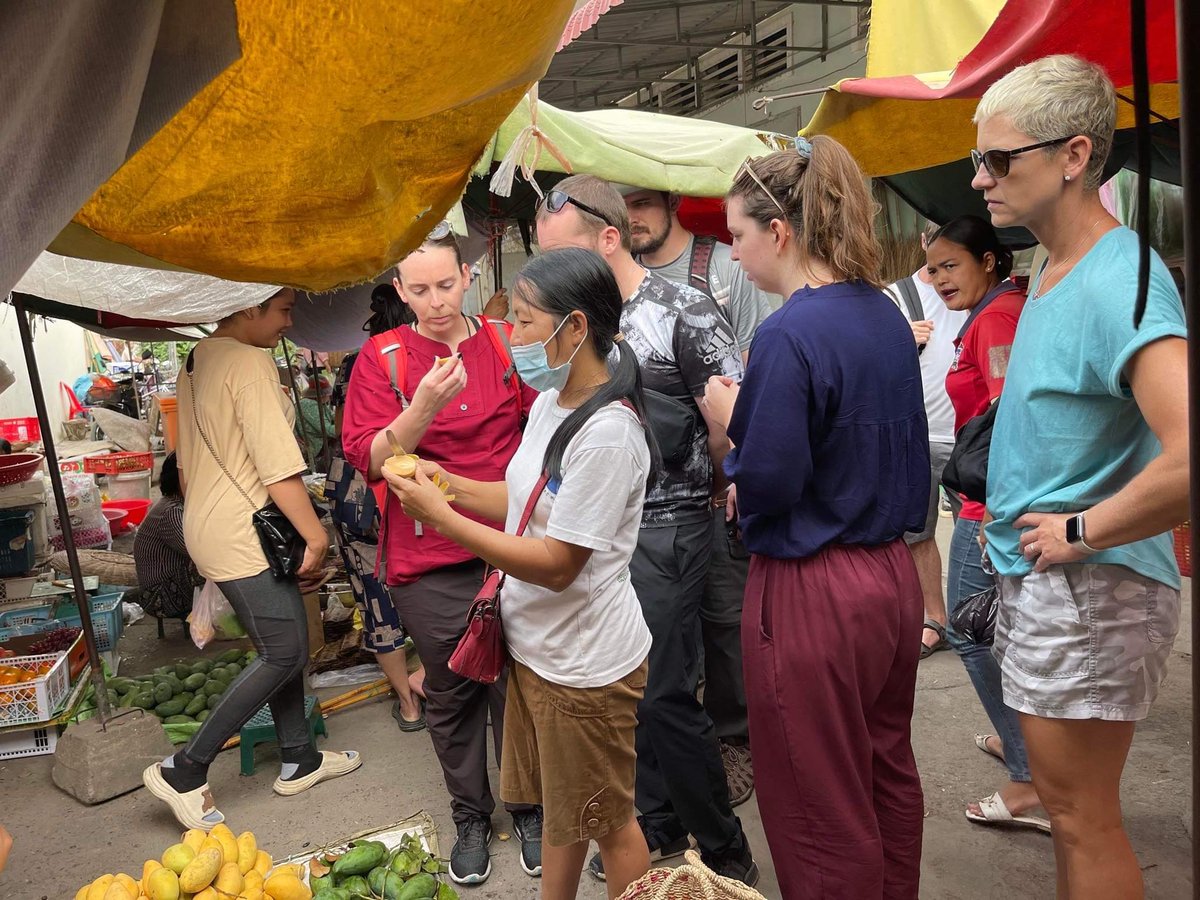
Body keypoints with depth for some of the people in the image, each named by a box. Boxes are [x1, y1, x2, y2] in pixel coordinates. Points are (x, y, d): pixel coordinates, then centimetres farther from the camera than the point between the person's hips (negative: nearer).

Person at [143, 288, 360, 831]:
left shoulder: (199, 359, 14)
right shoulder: (249, 363, -17)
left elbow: (187, 463, 21)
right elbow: (279, 467, -22)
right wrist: (316, 536, -17)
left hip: (207, 522, 10)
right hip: (242, 534, -10)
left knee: (283, 646, 15)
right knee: (284, 653, -4)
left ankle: (299, 761, 26)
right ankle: (184, 773, 3)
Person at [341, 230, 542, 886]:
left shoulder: (507, 344, 2)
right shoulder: (382, 358, -2)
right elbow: (368, 460, -10)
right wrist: (424, 406, -26)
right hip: (429, 563, -1)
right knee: (451, 697, 13)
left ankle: (528, 808, 35)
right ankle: (470, 816, 35)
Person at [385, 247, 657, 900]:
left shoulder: (607, 434, -25)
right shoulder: (548, 403, 4)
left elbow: (556, 565, -25)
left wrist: (440, 516, -22)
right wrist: (452, 485, -3)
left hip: (586, 662, -8)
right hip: (538, 646, 9)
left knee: (608, 820, 13)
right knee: (559, 805, 25)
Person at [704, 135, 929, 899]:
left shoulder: (791, 335, -20)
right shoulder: (886, 314, 6)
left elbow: (768, 484, -22)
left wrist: (730, 418, -4)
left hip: (813, 591, -9)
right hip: (894, 576, 9)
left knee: (823, 814, 9)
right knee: (889, 776, 25)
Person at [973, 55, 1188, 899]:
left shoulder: (1119, 281, -21)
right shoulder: (1051, 273, 9)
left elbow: (1190, 456, -34)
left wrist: (1083, 532, -21)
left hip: (1089, 591, -9)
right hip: (1038, 579, 9)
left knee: (1081, 814, 6)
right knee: (1068, 801, 22)